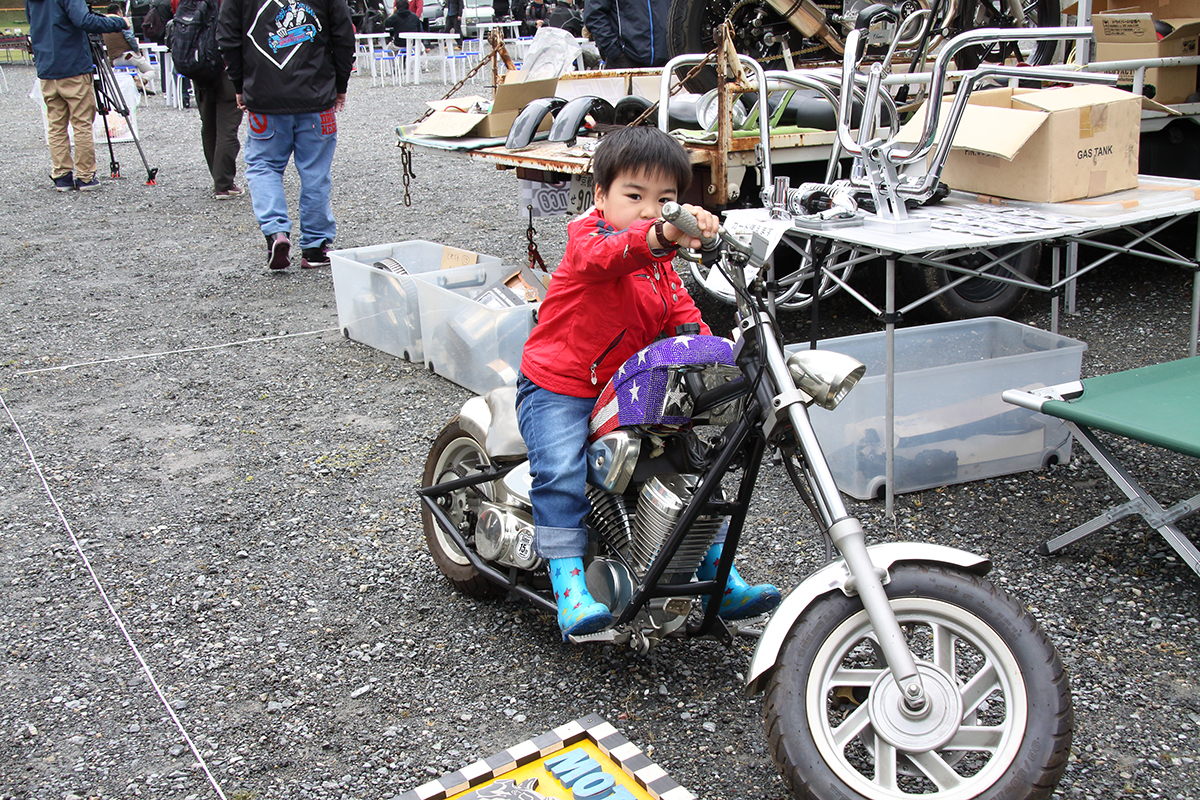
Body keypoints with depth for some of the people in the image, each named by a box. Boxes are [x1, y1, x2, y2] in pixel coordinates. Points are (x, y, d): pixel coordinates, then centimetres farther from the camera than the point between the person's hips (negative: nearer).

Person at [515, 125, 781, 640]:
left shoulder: (664, 269, 13)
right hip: (557, 389, -7)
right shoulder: (589, 236, -13)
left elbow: (684, 318, 14)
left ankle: (720, 580, 15)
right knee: (561, 472, -29)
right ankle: (569, 590, -23)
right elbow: (604, 256, -38)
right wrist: (660, 235, -59)